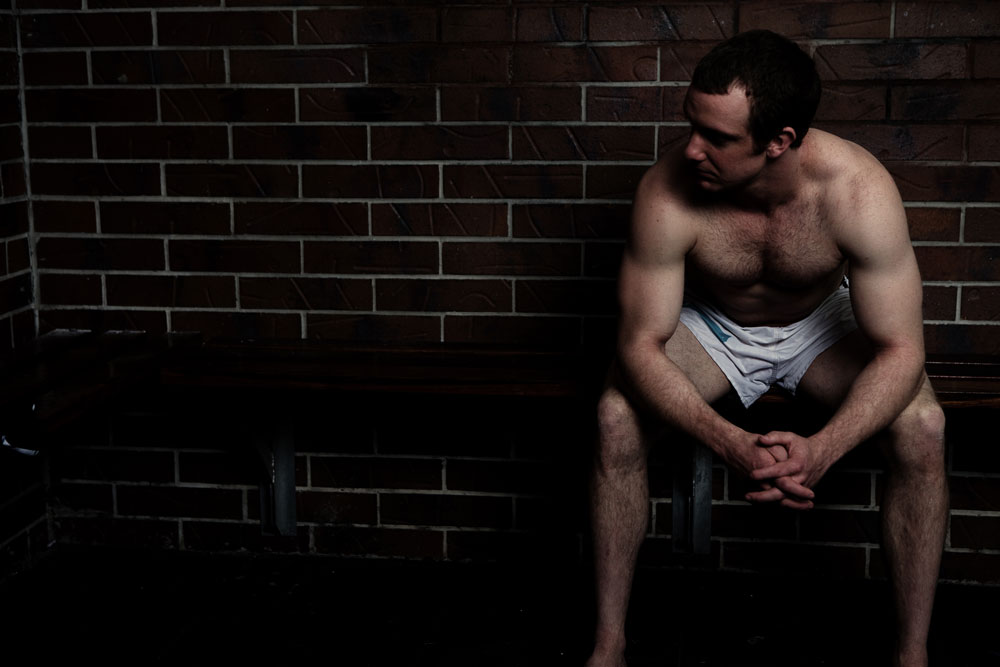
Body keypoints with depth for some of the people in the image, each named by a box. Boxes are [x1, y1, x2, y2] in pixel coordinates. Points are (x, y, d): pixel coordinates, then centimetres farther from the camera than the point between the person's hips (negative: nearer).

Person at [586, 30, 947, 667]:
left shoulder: (858, 189, -32)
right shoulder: (668, 191, -31)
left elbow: (901, 348, -28)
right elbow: (641, 346, -28)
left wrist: (822, 449, -45)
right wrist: (732, 444, -43)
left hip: (822, 326, 0)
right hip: (713, 327, 0)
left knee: (923, 426, -26)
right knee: (617, 418, -26)